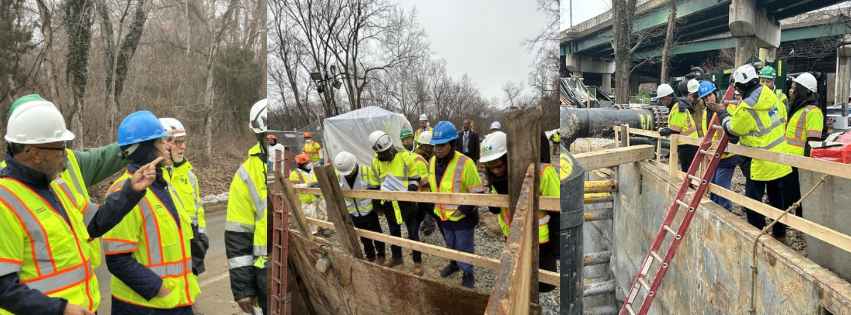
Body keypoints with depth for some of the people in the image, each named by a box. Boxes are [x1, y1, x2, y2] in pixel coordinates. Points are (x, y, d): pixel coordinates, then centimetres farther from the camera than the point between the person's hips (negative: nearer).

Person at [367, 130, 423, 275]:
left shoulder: (404, 157, -15)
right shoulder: (375, 163, -7)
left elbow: (415, 178, -5)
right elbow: (374, 187, 5)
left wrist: (410, 192, -21)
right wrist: (378, 205, 8)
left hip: (406, 203, -3)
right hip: (389, 205, 3)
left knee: (413, 234, 7)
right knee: (394, 233, 22)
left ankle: (417, 261, 22)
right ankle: (396, 257, 42)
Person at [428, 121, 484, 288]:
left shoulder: (465, 163, -26)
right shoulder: (432, 162, -5)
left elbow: (477, 192, -19)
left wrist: (462, 210, -21)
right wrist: (432, 207, 9)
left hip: (463, 217, -6)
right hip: (443, 216, 6)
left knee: (464, 248, 13)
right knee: (451, 245, 28)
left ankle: (468, 273, 35)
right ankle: (454, 263, 53)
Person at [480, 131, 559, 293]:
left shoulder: (540, 172, -26)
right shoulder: (496, 176, -6)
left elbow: (557, 209, -18)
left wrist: (557, 243, -14)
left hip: (540, 240, -6)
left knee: (544, 284, 7)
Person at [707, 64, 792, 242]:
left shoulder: (747, 108, -24)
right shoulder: (771, 96, -1)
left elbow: (732, 129, -9)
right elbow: (782, 117, 13)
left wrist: (722, 113, 4)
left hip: (760, 164, -8)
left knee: (753, 201, 2)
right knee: (777, 197, 20)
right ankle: (780, 233, 32)